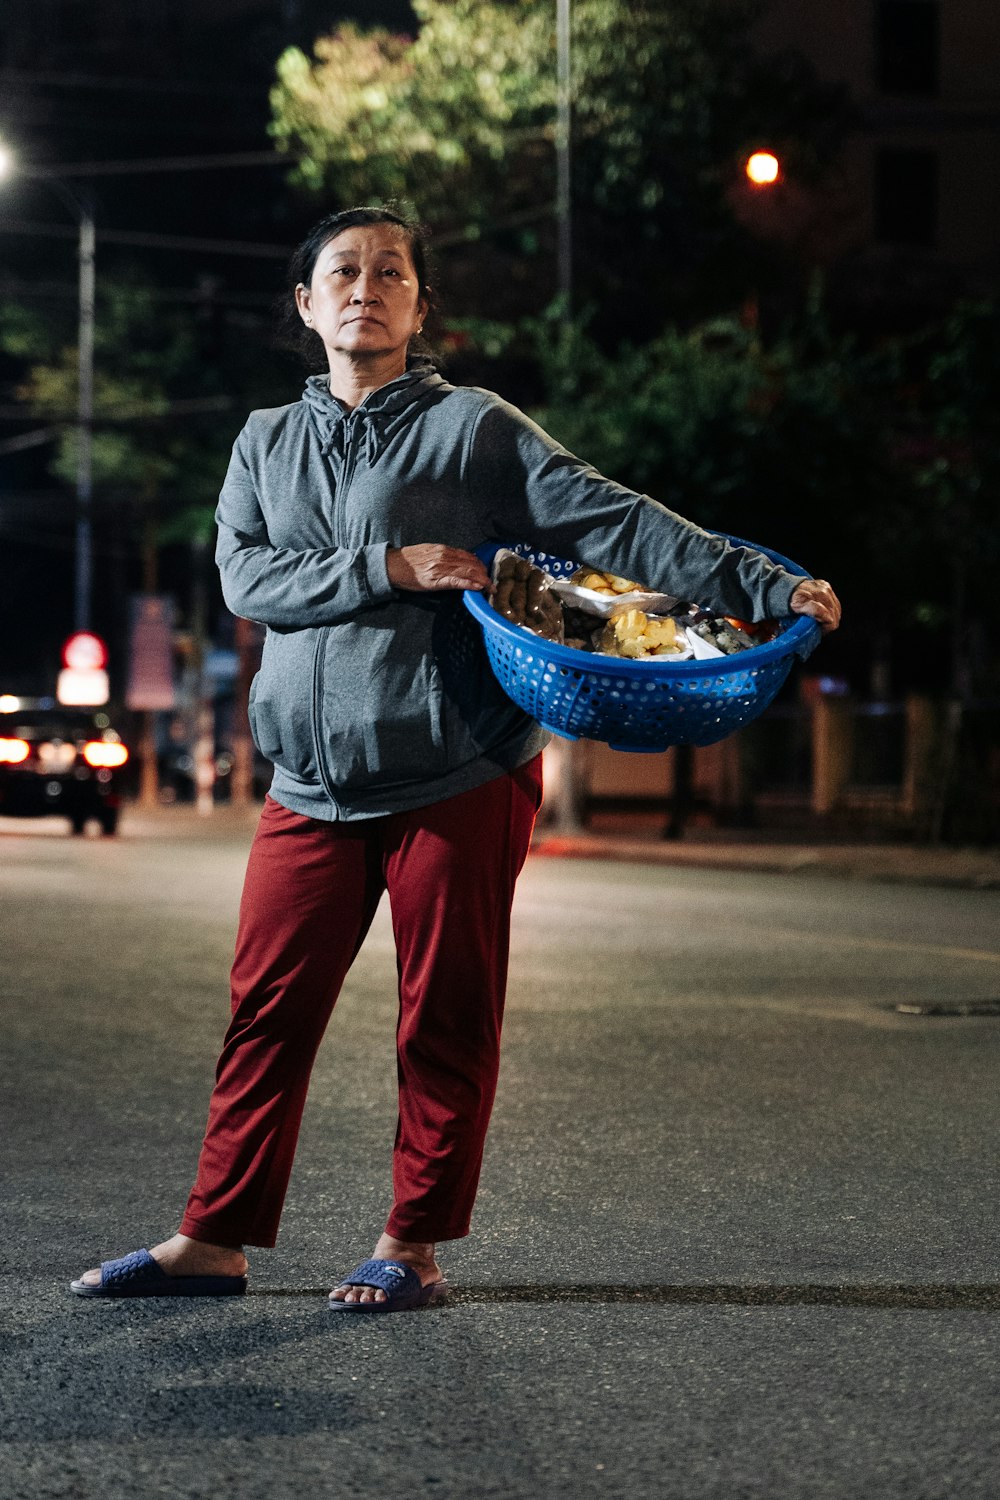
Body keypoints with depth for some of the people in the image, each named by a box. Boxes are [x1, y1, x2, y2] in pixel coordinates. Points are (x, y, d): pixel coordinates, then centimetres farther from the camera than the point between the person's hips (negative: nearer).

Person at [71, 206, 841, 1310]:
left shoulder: (473, 427, 3)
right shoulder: (266, 443, 16)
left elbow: (615, 521, -3)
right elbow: (246, 575, 1)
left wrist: (771, 588, -11)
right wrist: (387, 569, -13)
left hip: (456, 778, -3)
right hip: (313, 788, 3)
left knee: (445, 1023, 2)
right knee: (267, 1013, 5)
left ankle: (412, 1246, 13)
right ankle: (212, 1241, 13)